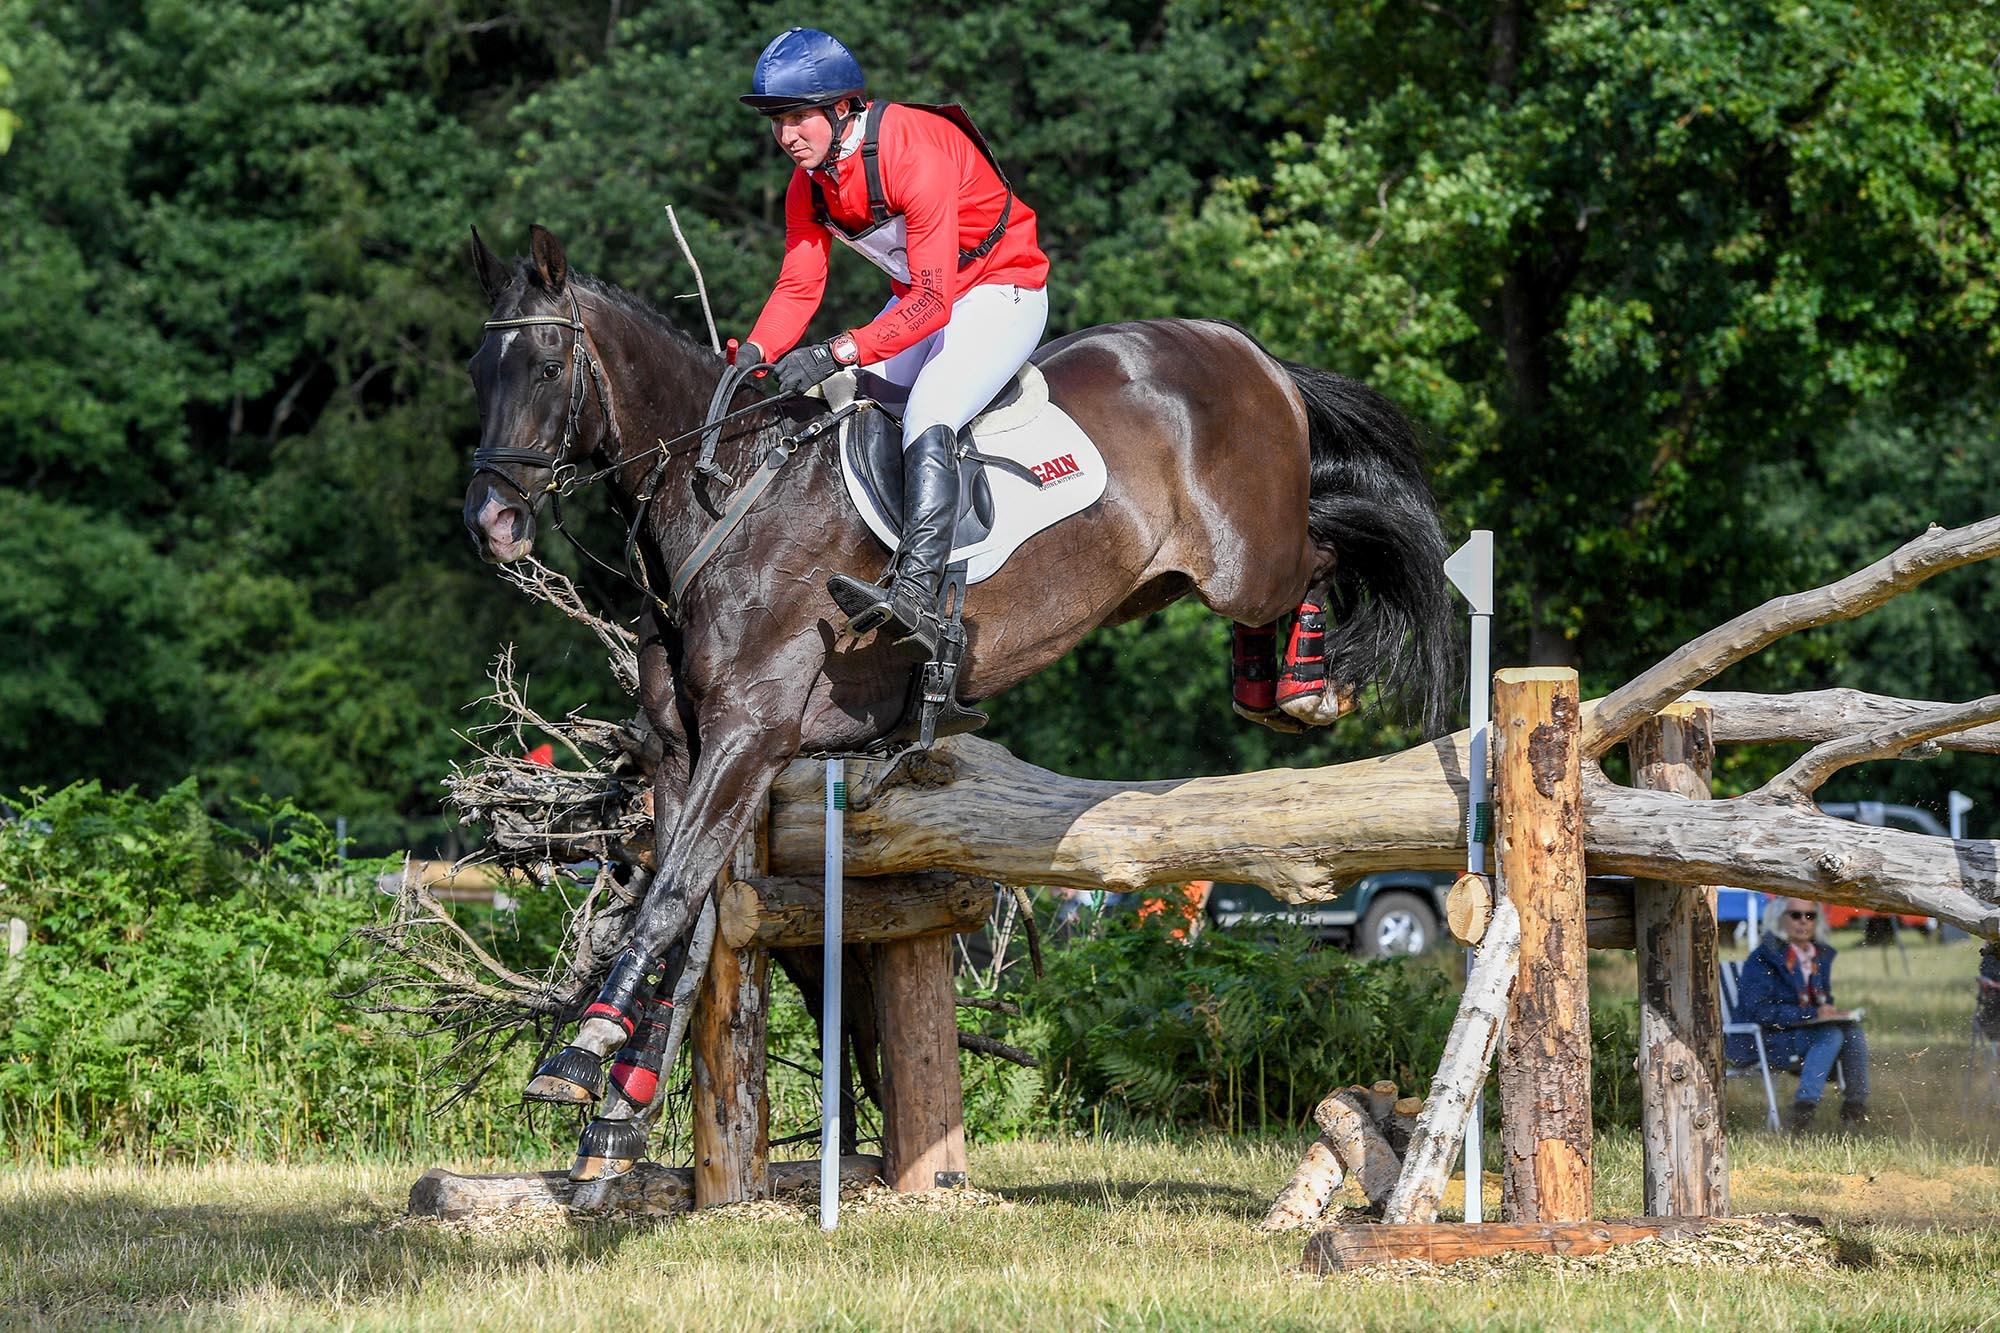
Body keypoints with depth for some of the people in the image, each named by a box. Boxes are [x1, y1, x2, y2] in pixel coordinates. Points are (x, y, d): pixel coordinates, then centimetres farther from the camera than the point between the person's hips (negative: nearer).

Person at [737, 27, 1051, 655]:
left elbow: (932, 302, -34)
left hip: (1000, 292, -9)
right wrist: (754, 353, -24)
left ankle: (916, 595, -44)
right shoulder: (808, 181, -5)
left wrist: (837, 352, -43)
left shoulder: (915, 151, -31)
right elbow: (798, 286, -4)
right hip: (919, 298, 9)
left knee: (926, 415, -30)